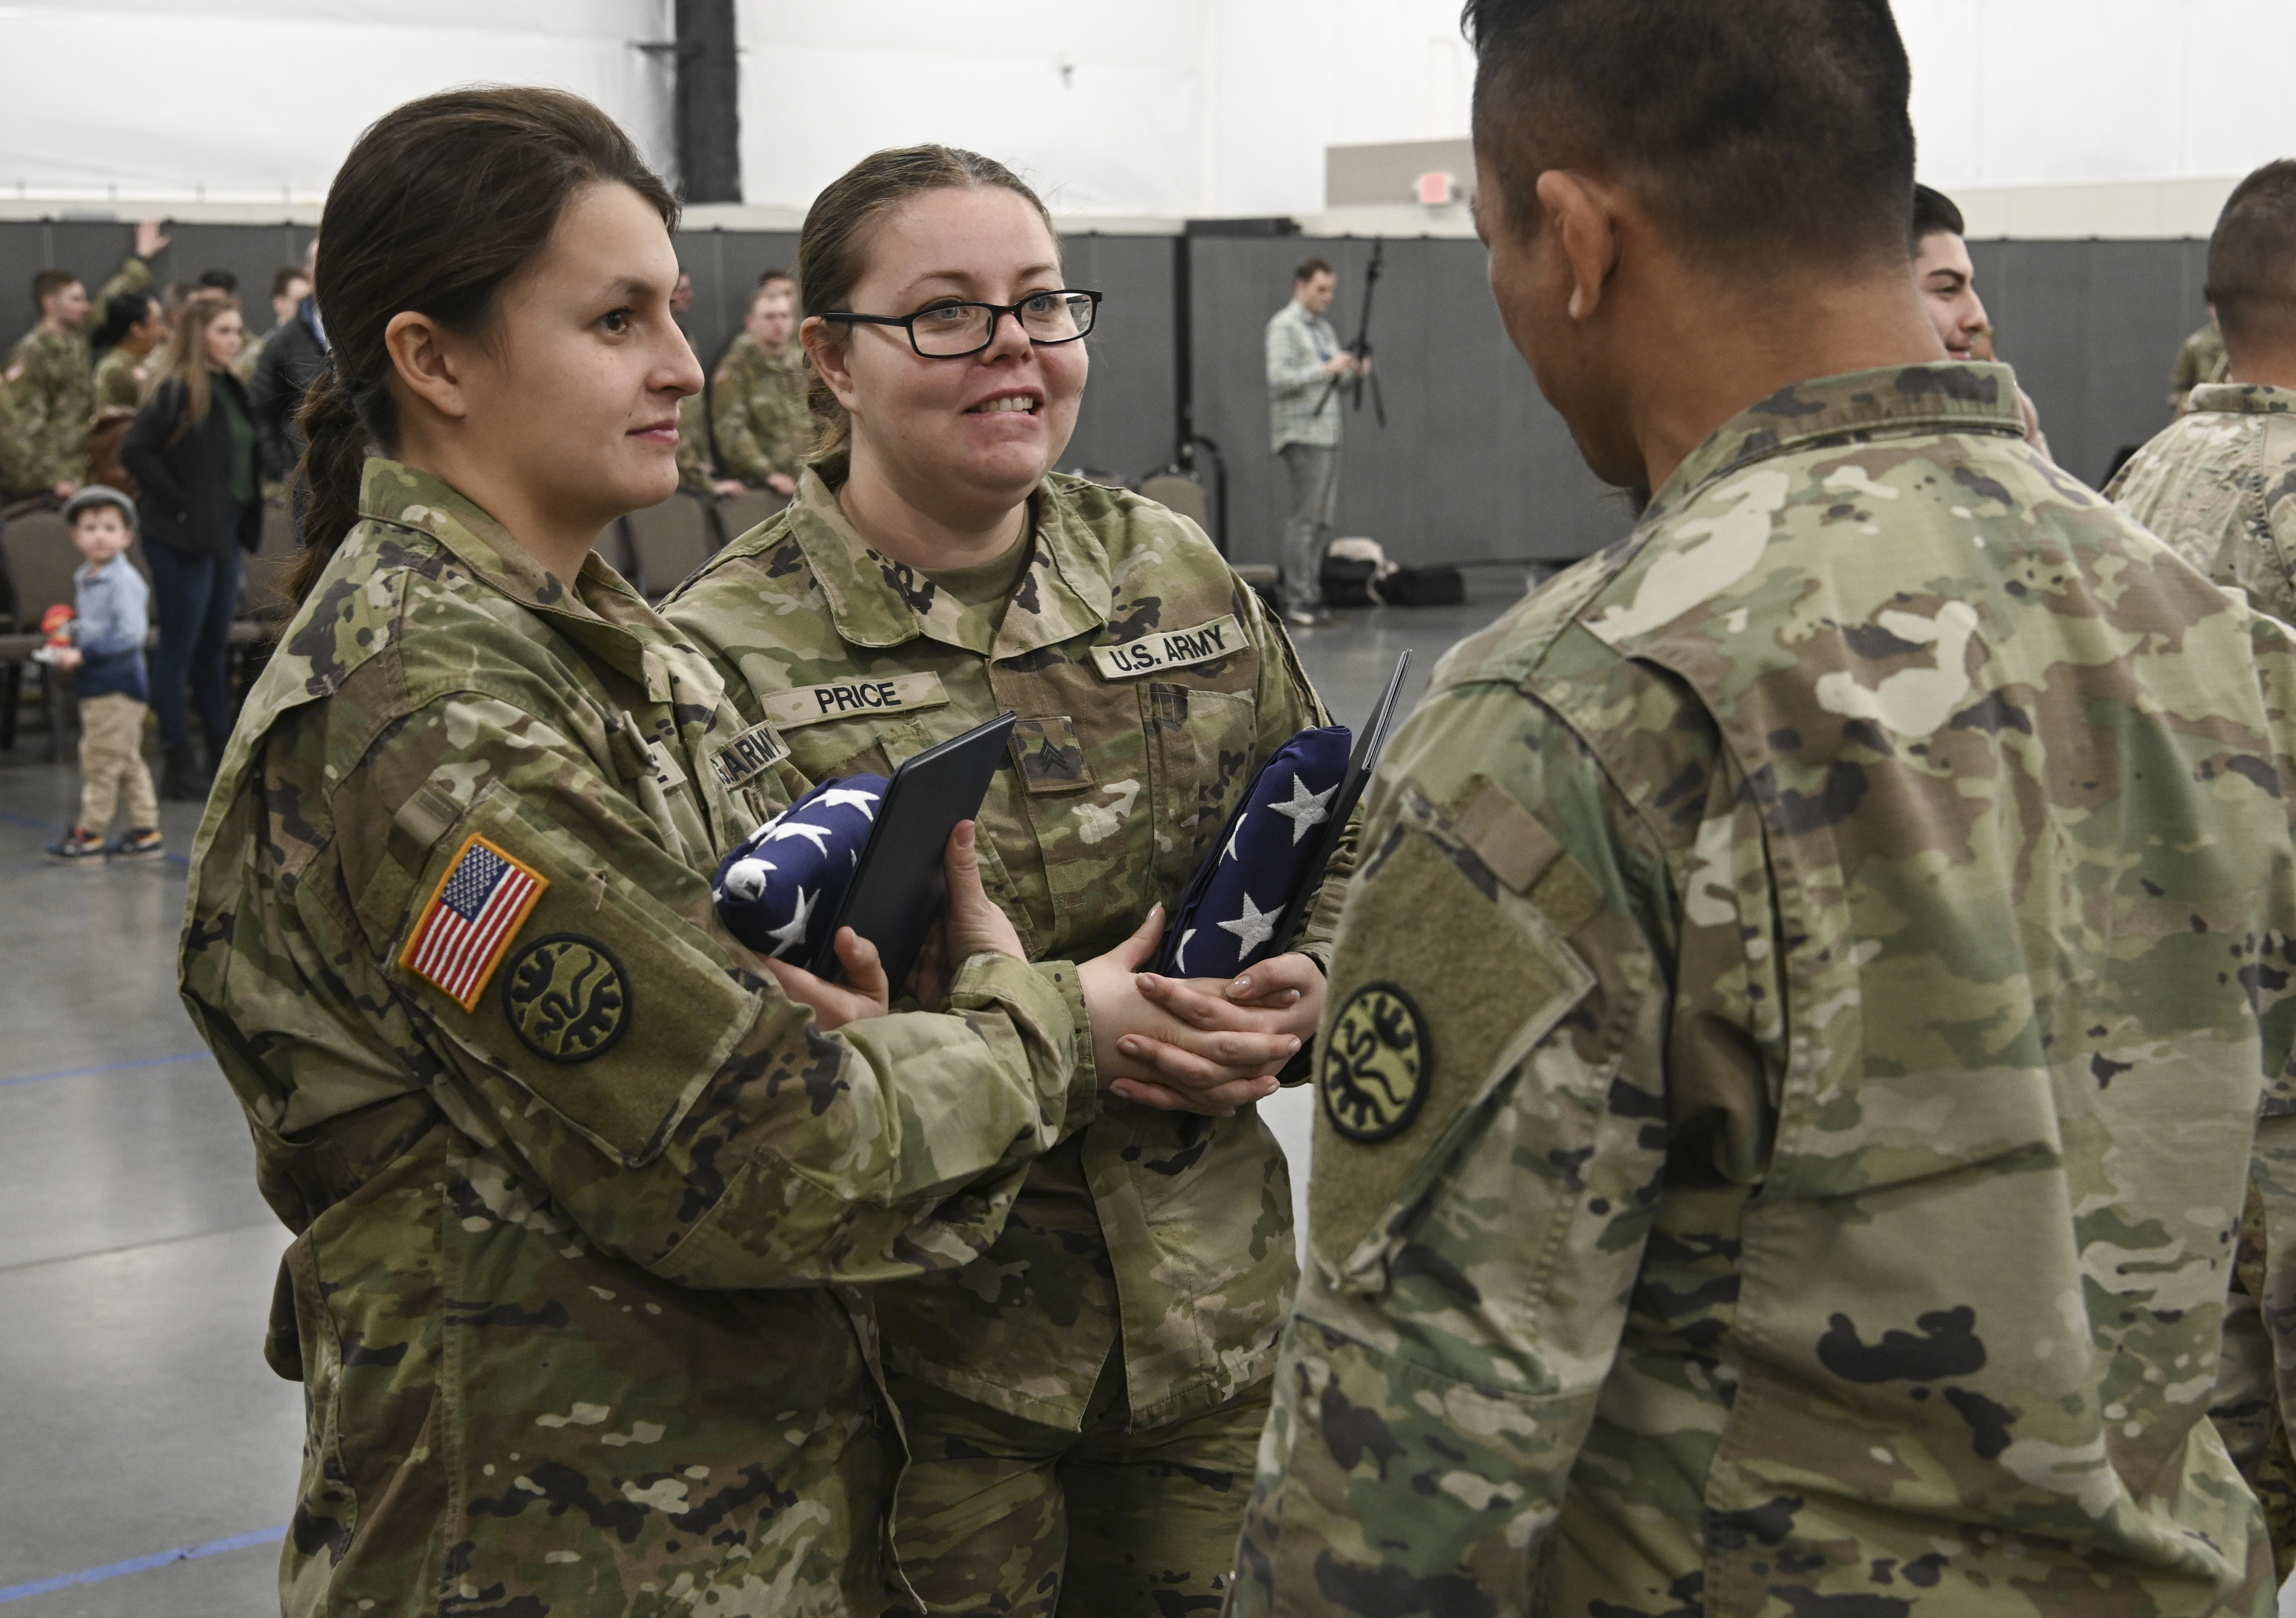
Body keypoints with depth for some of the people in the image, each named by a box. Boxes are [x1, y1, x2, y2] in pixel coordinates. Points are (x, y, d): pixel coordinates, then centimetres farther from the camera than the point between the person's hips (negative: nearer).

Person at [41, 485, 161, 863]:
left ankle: (89, 833, 4)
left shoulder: (124, 581, -15)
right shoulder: (84, 579, 14)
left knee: (101, 760, -3)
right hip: (93, 686, 9)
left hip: (118, 686, -9)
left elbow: (130, 633, -22)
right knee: (128, 762, 13)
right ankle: (145, 831, 19)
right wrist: (68, 646, 10)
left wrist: (84, 655, -22)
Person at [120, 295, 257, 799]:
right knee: (179, 648, -1)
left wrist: (245, 519, 9)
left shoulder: (230, 388, 11)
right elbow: (136, 451, -21)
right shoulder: (177, 391, -15)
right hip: (183, 536, -8)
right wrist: (177, 500, -18)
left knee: (215, 645, 16)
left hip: (225, 532, 8)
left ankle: (221, 752, 26)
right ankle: (177, 763, 5)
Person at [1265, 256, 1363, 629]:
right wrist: (1327, 369, -22)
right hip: (1302, 434, -9)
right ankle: (1298, 601, -8)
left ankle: (1312, 595, 13)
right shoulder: (1284, 326, -7)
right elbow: (1279, 378, -18)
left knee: (1323, 518, 9)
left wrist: (1354, 371, 4)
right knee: (1305, 518, -10)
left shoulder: (1324, 328, 19)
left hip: (1327, 434, 9)